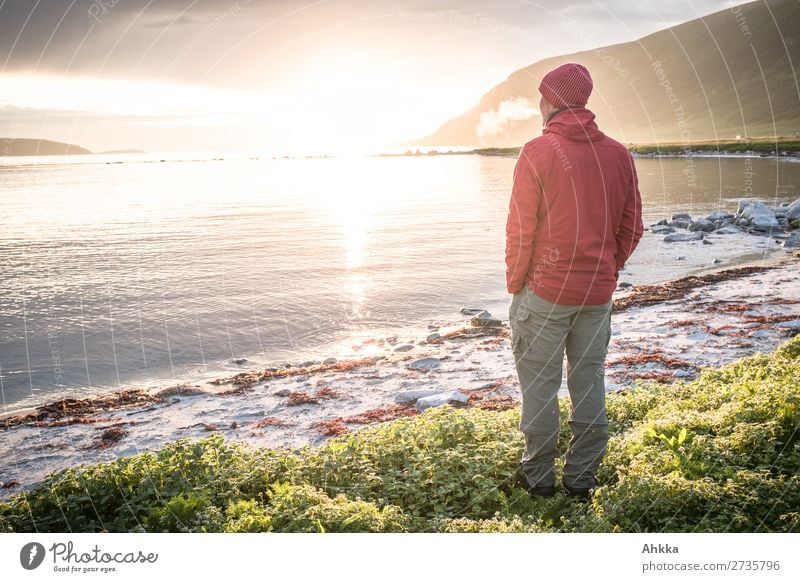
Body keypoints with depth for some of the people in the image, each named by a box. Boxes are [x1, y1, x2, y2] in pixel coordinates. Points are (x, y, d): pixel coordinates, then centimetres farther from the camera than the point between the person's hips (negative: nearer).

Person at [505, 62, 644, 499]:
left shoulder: (537, 152, -11)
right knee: (589, 383, 13)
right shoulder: (618, 154, 4)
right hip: (599, 293, 5)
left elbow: (520, 230, -11)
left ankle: (539, 475, 18)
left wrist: (514, 284, 1)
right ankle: (582, 477, 23)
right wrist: (605, 273, 17)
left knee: (539, 385, 7)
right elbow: (631, 228, 7)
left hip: (545, 291, -4)